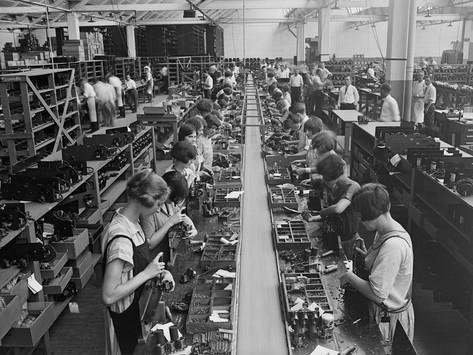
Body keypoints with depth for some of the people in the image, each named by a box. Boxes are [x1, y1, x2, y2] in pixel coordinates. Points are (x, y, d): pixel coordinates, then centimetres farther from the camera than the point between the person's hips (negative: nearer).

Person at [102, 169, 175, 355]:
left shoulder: (132, 221, -7)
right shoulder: (121, 239, -34)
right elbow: (108, 296, -31)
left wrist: (158, 271, -6)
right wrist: (147, 273, -27)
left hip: (139, 303, 8)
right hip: (127, 315, -8)